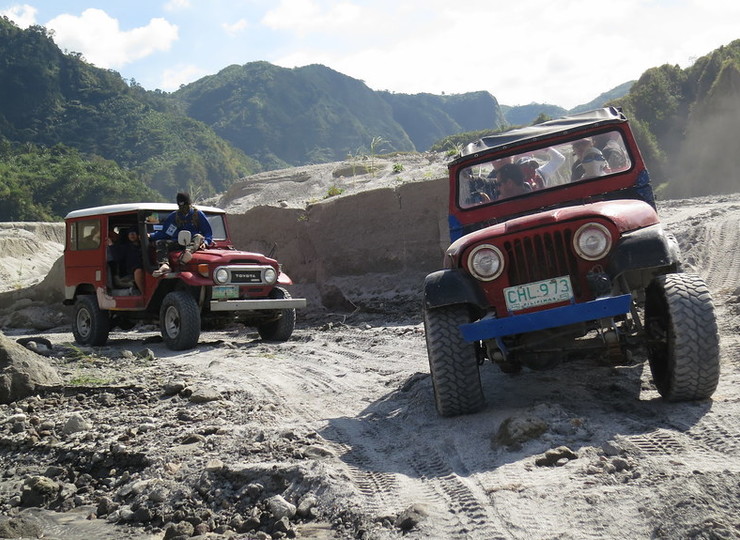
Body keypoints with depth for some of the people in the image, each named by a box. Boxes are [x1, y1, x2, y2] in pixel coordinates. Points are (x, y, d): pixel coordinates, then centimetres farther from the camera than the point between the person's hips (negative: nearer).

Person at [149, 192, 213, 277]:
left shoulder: (198, 214, 7)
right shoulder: (173, 216, 15)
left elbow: (208, 232, 7)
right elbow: (164, 232, 19)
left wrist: (205, 242, -13)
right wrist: (151, 236, 5)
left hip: (193, 242, -3)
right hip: (178, 242, 3)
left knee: (198, 237, -36)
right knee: (159, 242, -19)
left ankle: (188, 251, -66)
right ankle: (164, 265, -43)